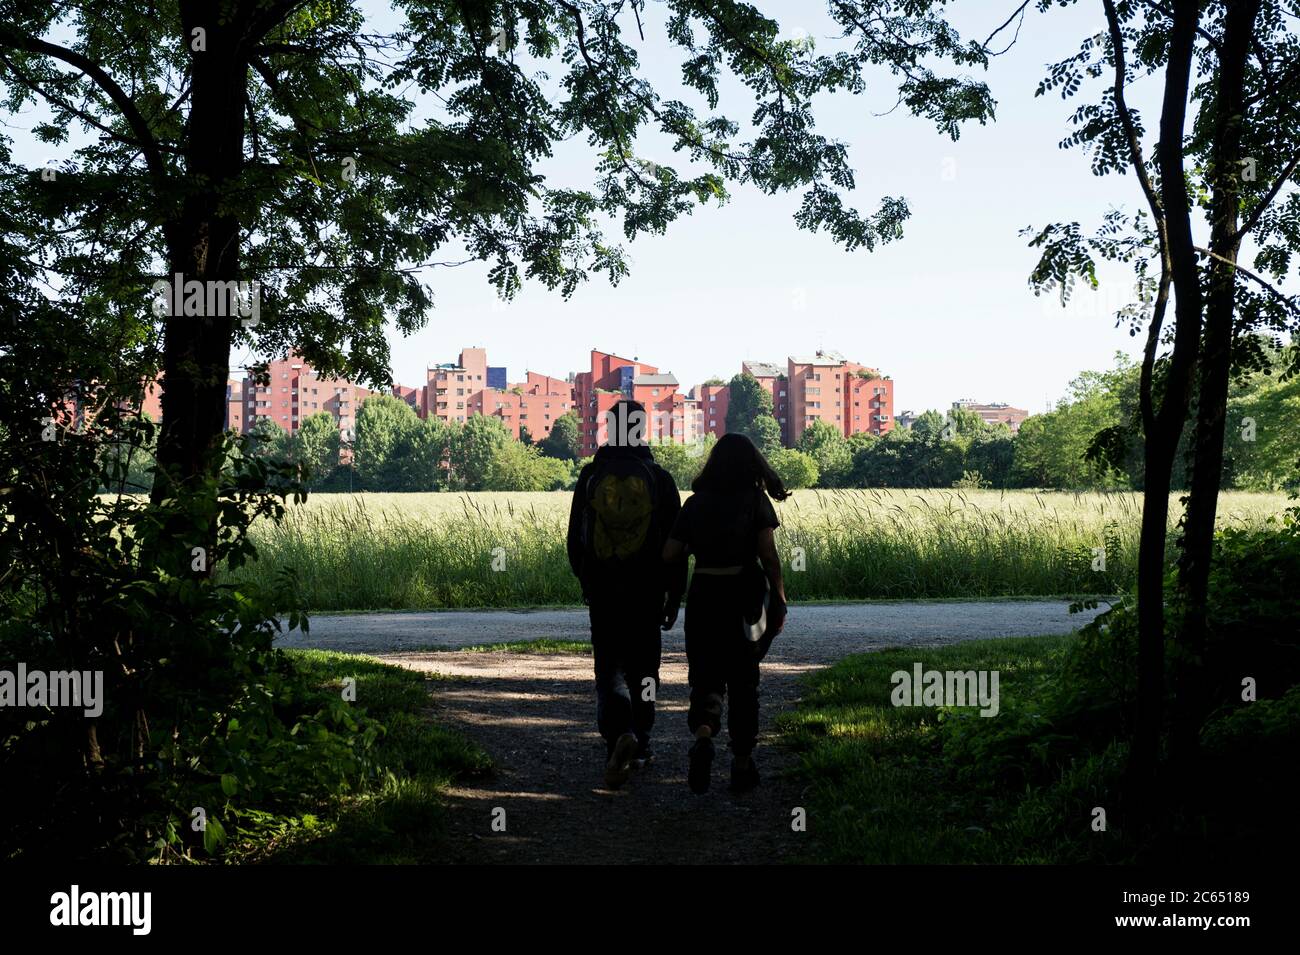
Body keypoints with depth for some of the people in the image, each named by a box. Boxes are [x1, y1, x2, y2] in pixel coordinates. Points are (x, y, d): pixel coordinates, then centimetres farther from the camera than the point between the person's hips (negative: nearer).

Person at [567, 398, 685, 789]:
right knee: (643, 668, 14)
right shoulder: (659, 478, -3)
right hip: (647, 593, 0)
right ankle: (639, 747, 20)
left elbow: (575, 537, 6)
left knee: (609, 668, 4)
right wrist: (674, 596, 5)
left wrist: (585, 581, 21)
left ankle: (620, 734, -21)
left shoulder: (590, 476, -1)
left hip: (602, 594, 0)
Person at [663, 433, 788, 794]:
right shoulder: (755, 499, -3)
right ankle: (742, 763, 15)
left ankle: (702, 734, -19)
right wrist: (779, 597, -2)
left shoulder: (696, 502, 3)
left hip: (703, 597, 1)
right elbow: (769, 556, -10)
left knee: (705, 675, 10)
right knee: (743, 681, 11)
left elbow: (669, 555, 1)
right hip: (744, 596, -1)